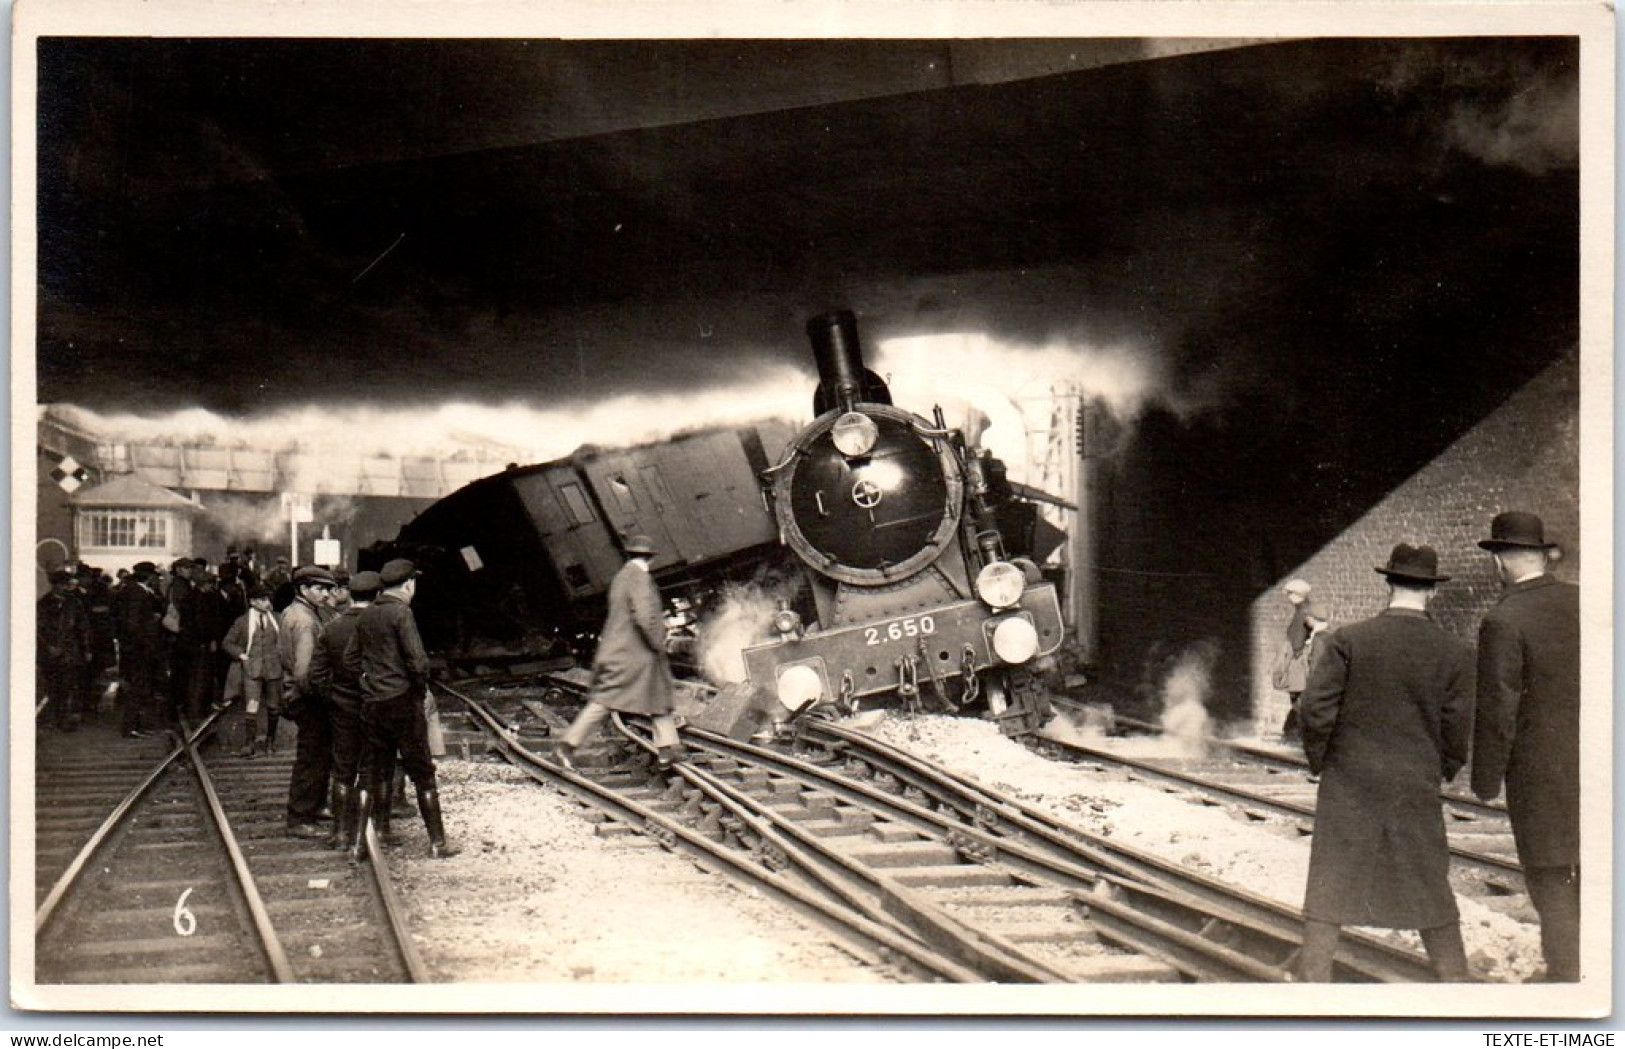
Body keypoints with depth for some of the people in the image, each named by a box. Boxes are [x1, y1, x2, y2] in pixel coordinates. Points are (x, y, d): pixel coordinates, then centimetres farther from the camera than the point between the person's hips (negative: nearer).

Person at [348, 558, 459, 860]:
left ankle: (356, 845, 8)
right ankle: (437, 842, 10)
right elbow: (418, 661, -19)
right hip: (402, 702, -6)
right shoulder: (401, 613, -13)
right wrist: (420, 688, -4)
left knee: (370, 775, 11)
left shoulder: (366, 616, 7)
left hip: (371, 704, 6)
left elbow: (350, 657, 13)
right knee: (422, 773, 4)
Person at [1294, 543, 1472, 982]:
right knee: (1431, 890, 14)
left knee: (1330, 886, 4)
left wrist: (1319, 760, 5)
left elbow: (1314, 707, -11)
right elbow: (1456, 731, 0)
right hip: (1416, 790, 1)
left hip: (1349, 785, -1)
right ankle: (1456, 979, 21)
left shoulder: (1348, 641, -8)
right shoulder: (1454, 654, -3)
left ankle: (1313, 979, 5)